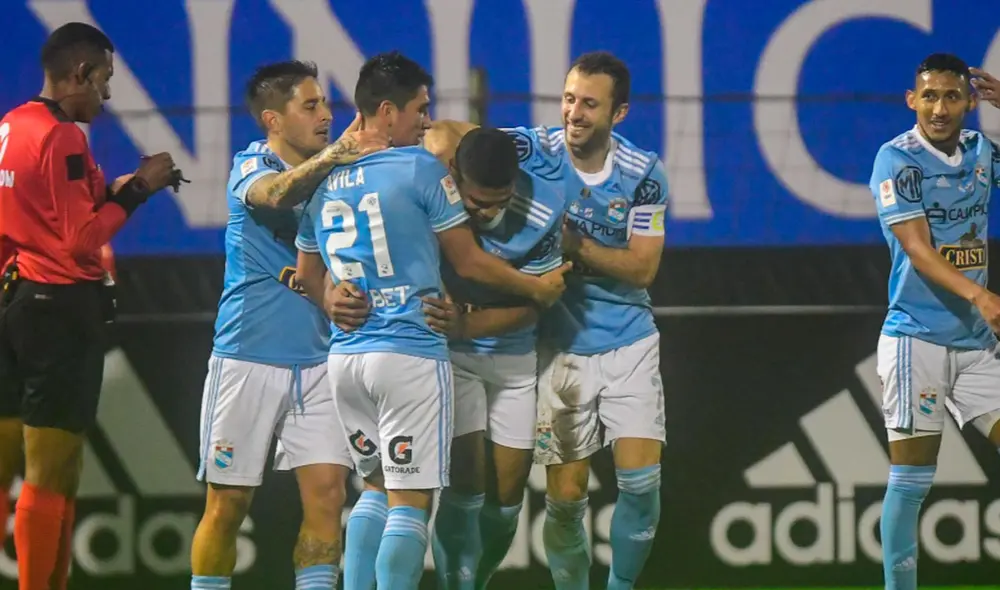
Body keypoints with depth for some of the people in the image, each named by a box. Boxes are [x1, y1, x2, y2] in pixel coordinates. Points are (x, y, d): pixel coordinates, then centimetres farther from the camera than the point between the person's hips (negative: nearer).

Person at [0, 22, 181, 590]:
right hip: (61, 308, -9)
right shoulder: (63, 138, -15)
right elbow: (82, 241, -17)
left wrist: (111, 190, 15)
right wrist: (136, 190, -9)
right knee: (52, 477, -5)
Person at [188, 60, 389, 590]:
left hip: (317, 359, 4)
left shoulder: (334, 175, 9)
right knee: (227, 502, 0)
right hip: (248, 355, -4)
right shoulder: (250, 167, -5)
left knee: (327, 492, -7)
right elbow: (277, 193, -28)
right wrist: (333, 156, -44)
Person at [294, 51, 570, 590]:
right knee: (409, 501, -4)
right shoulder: (422, 170, -8)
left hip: (345, 356, 7)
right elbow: (468, 263, -2)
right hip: (410, 354, -7)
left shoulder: (324, 182, 10)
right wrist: (537, 288, 12)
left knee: (377, 489, 19)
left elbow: (308, 278, 19)